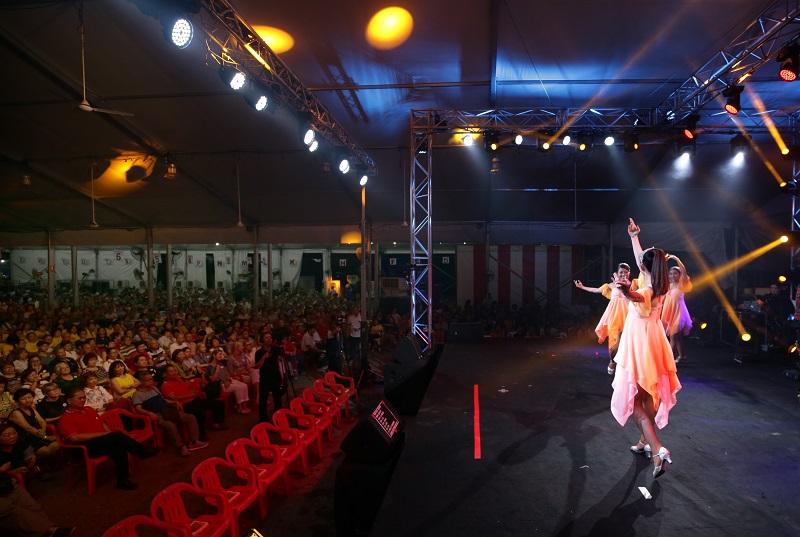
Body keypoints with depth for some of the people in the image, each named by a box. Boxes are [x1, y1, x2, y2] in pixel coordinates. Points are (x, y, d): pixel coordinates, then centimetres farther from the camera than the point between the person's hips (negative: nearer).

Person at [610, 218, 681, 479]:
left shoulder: (646, 290, -25)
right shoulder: (660, 286, -1)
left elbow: (640, 298, -53)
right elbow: (641, 258, 15)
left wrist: (629, 292, -75)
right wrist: (634, 236, 25)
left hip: (639, 349, -8)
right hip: (653, 346, 9)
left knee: (634, 401, -2)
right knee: (648, 397, 19)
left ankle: (658, 450, -12)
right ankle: (645, 442, 32)